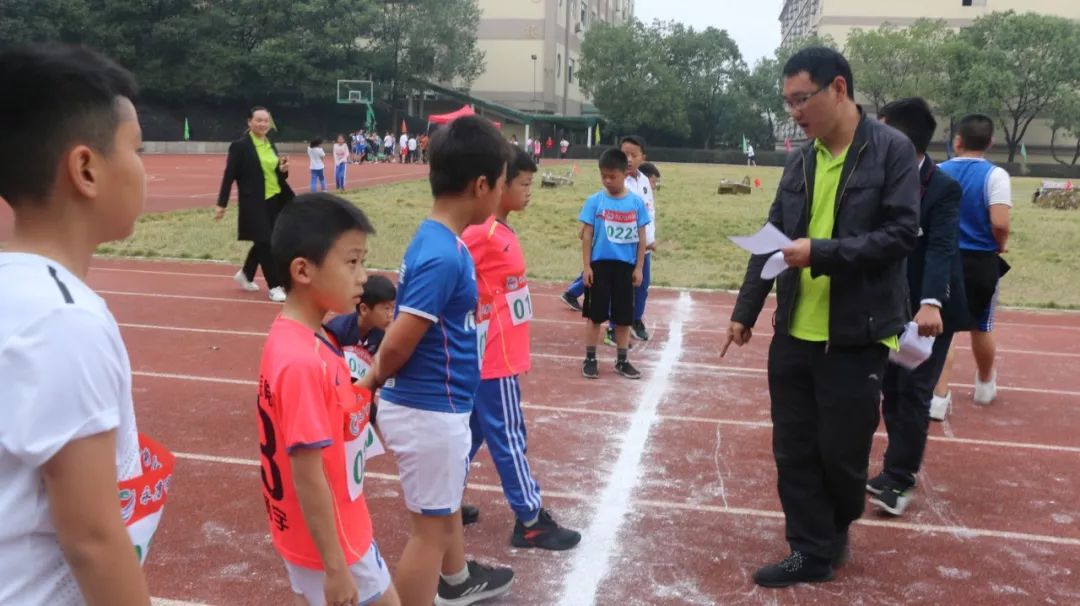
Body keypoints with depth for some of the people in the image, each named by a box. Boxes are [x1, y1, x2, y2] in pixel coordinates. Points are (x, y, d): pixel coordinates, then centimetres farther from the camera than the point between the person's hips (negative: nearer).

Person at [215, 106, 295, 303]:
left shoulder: (270, 144, 11)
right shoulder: (239, 146, -9)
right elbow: (229, 176, -9)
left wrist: (283, 170, -4)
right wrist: (221, 204, -11)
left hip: (274, 201, 7)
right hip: (254, 203, -7)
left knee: (263, 242, 15)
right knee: (265, 243, -4)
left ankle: (245, 275, 37)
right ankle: (274, 287, 4)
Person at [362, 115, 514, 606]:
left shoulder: (439, 240, 3)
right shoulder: (444, 256, -26)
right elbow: (396, 345, -24)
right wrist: (375, 381, -6)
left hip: (440, 405, 10)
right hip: (429, 411, -10)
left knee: (447, 503, 29)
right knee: (429, 525, 7)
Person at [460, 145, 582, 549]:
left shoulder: (500, 230, 9)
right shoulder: (481, 232, -19)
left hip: (499, 354, 9)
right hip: (494, 357, -9)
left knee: (473, 432, 19)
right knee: (508, 436, 3)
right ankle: (530, 521, 16)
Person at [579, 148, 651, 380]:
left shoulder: (636, 202, -1)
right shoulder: (595, 201, -5)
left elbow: (641, 237, 4)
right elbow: (587, 235, -2)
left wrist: (639, 267, 1)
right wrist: (586, 267, -6)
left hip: (625, 266, 2)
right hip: (600, 264, -1)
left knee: (623, 317, 10)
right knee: (595, 315, 6)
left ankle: (622, 361, 22)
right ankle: (590, 359, 17)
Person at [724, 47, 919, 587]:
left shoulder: (892, 150, -7)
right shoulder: (800, 161, 9)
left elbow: (902, 234, -13)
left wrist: (821, 253, -23)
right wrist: (745, 310, 10)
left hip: (856, 337, -5)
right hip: (793, 335, 5)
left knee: (842, 453, 7)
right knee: (794, 452, 8)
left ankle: (836, 532, 36)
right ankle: (813, 552, 24)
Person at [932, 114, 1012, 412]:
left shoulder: (938, 172, -1)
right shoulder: (995, 175, -11)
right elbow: (999, 223, -21)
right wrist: (1002, 245, 0)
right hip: (981, 263, -1)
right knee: (981, 328, 17)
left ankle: (939, 396, -3)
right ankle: (985, 385, 39)